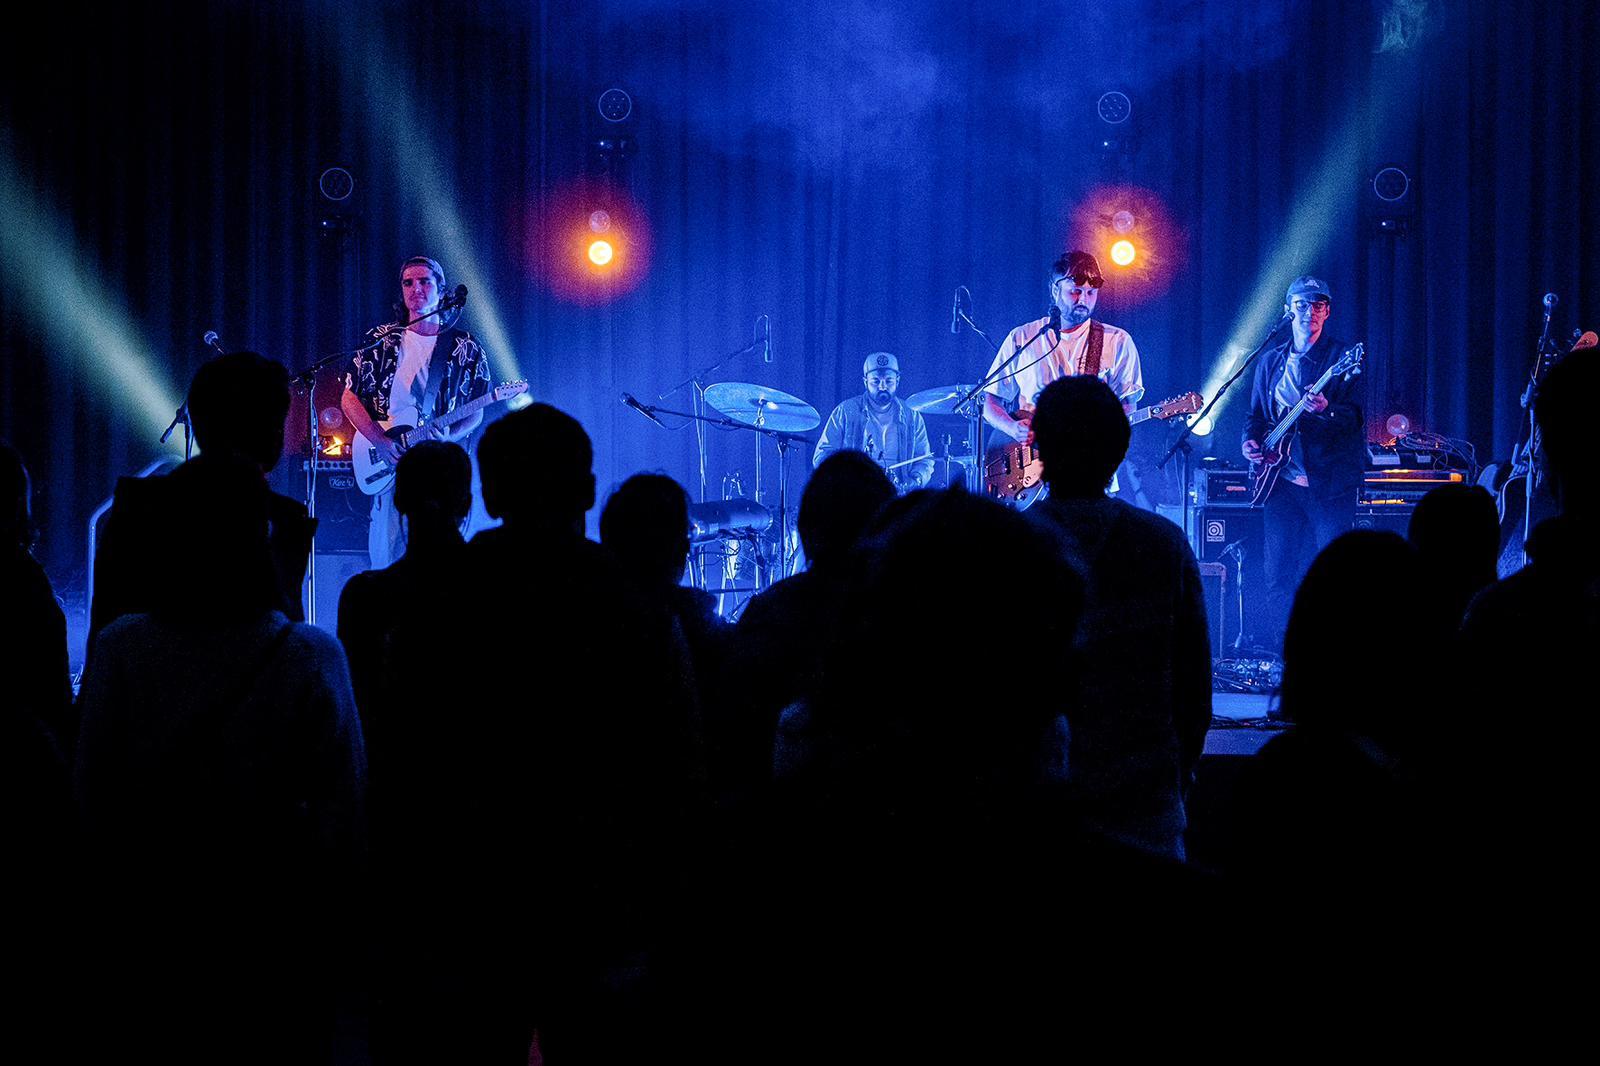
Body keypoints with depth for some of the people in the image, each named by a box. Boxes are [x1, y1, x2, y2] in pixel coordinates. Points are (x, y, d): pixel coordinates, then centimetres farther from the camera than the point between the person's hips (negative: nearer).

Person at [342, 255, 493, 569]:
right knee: (385, 556, -3)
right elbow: (349, 398, 7)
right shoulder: (380, 341, 8)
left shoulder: (465, 349, 7)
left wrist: (449, 437, -12)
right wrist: (381, 442, -7)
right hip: (388, 464, 1)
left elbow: (475, 413, 9)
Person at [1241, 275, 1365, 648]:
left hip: (1329, 480, -4)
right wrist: (1250, 440, 0)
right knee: (1277, 572, 3)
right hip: (1282, 480, 4)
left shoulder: (1342, 357, 1)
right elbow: (1255, 414, 21)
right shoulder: (1270, 361, 16)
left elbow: (1355, 416, -9)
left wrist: (1326, 411, -29)